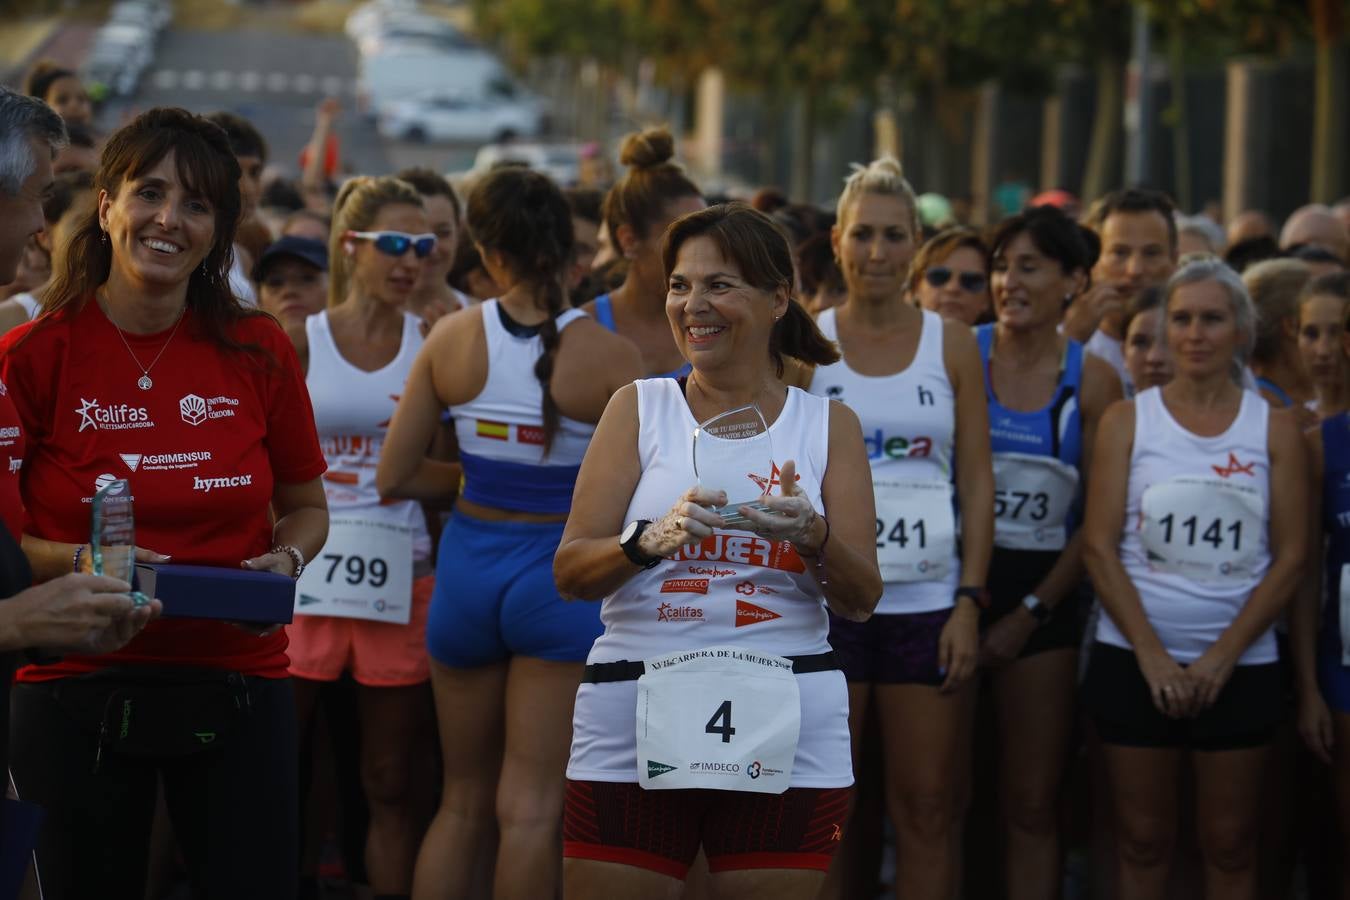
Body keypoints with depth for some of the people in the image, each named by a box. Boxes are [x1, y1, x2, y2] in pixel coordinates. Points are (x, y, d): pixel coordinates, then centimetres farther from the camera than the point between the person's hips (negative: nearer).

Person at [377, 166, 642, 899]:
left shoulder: (451, 339, -4)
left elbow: (394, 477, 2)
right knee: (529, 808, 0)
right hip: (560, 572, -3)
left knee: (463, 801, 16)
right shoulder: (608, 355, -13)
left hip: (469, 566, 3)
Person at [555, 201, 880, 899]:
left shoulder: (828, 424, 9)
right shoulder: (638, 408, 7)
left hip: (785, 735, 1)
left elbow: (862, 601, 3)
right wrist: (653, 540, -21)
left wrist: (814, 537, -17)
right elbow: (570, 573, -1)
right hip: (634, 718, 0)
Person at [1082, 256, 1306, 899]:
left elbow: (1289, 557, 0)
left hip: (1240, 665, 0)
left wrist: (1222, 656, -9)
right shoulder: (1127, 421, 3)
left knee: (1230, 846, 5)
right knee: (1143, 841, 4)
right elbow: (1099, 545, -3)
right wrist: (1151, 654, -12)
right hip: (1134, 659, 0)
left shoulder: (1274, 428, 4)